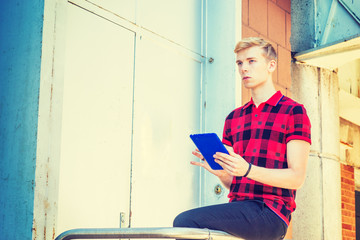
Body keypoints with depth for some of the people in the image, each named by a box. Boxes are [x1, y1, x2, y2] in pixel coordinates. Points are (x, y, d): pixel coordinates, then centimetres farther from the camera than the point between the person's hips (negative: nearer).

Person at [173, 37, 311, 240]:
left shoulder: (293, 111, 3)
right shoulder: (233, 118, 22)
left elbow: (297, 177, -6)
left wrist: (247, 170, -20)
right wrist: (219, 170, -2)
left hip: (270, 213, -6)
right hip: (238, 206, 6)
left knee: (186, 222, -24)